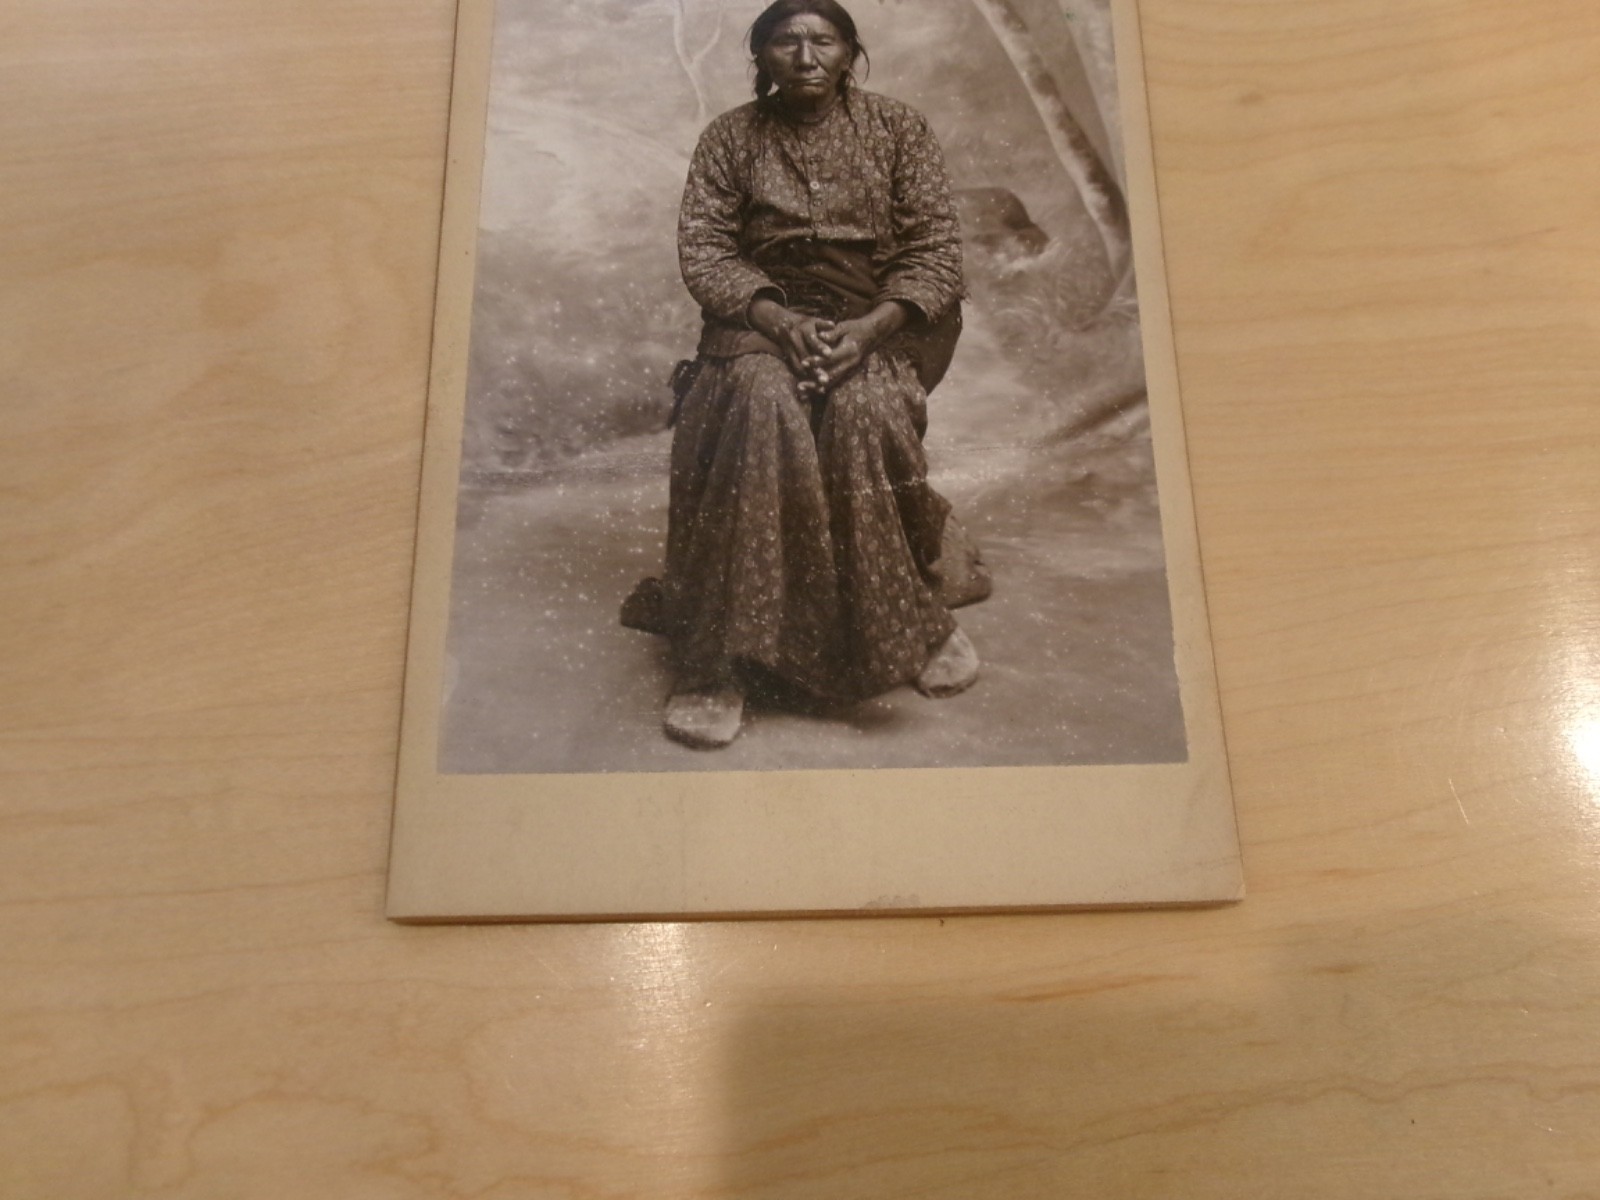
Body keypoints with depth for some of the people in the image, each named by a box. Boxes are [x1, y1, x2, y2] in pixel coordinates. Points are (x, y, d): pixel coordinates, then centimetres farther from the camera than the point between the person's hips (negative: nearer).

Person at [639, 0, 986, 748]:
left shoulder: (898, 128, 7)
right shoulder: (730, 137, 8)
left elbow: (935, 250, -1)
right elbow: (703, 251, -1)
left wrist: (868, 329, -18)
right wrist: (779, 321, -19)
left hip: (877, 321, 0)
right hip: (761, 319, 0)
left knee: (865, 408, -34)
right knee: (760, 404, -34)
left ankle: (915, 620, -17)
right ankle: (720, 658, -33)